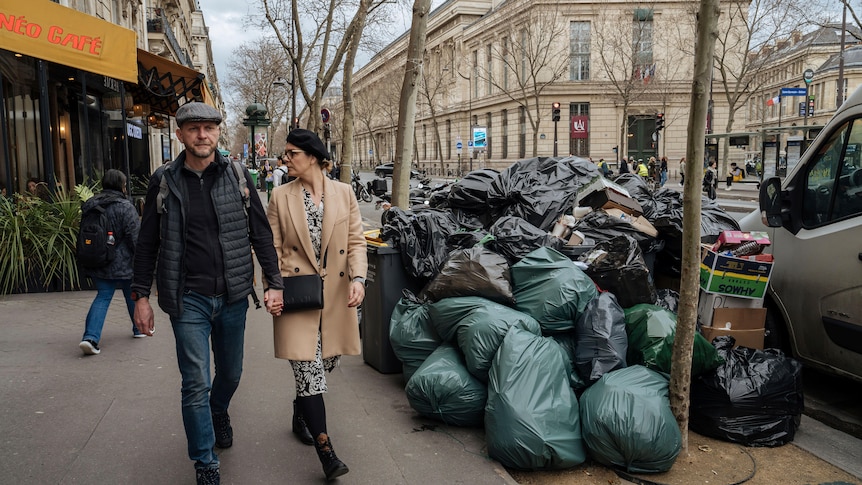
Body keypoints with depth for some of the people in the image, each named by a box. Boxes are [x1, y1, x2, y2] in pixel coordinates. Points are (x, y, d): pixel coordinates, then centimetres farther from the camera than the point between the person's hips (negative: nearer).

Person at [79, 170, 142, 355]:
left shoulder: (90, 205, 5)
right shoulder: (125, 207, -15)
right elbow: (135, 236, -15)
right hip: (122, 262, -5)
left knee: (102, 297, 7)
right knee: (132, 293, 15)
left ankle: (90, 337, -10)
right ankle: (139, 328, 32)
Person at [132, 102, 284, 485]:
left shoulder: (237, 175, 1)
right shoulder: (164, 181, -1)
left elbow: (260, 233, 3)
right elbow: (147, 243, 4)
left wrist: (273, 282, -2)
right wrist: (141, 296, 2)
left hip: (232, 296, 2)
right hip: (188, 298, -2)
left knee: (230, 373, 17)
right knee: (196, 384, 0)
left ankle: (218, 413, 50)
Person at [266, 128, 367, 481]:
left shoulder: (344, 193, 3)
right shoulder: (281, 197, 2)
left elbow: (356, 241, 2)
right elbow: (274, 249, 1)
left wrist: (358, 278, -13)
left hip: (336, 295, 2)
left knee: (327, 362, 13)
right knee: (309, 370, -7)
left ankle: (301, 414, 41)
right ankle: (326, 452, -1)